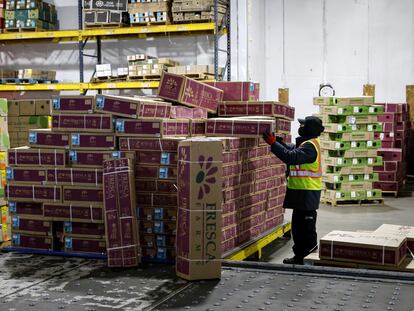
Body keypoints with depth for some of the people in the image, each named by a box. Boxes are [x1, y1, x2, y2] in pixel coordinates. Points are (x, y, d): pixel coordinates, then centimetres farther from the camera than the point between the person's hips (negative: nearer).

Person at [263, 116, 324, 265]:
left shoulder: (309, 146, -18)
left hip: (307, 193, -11)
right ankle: (299, 256, 24)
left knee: (306, 226, -3)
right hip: (301, 192, 11)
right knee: (297, 224, 16)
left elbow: (291, 157, -29)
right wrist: (278, 140, 5)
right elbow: (290, 148, 18)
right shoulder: (306, 143, 16)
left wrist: (273, 143, -28)